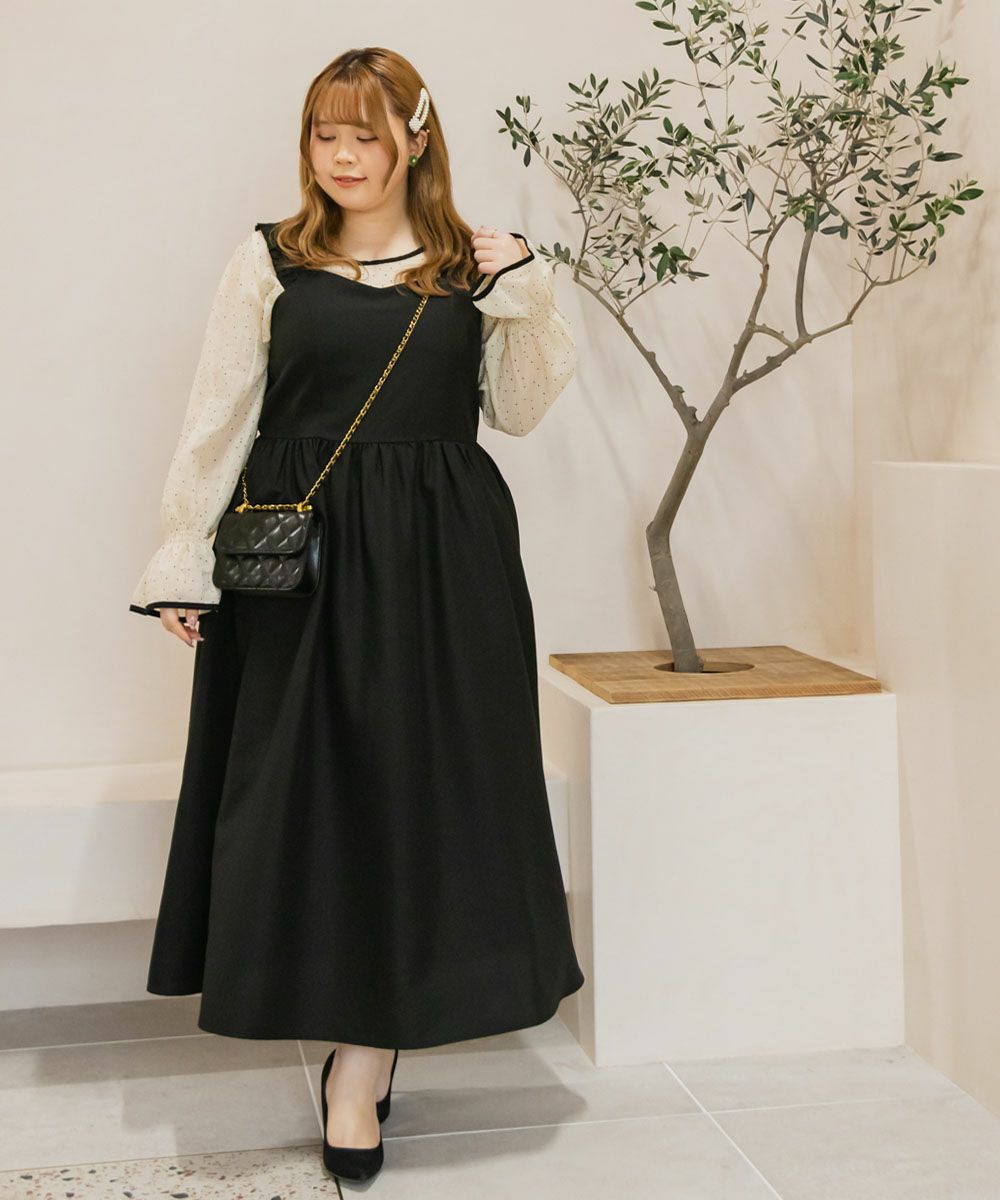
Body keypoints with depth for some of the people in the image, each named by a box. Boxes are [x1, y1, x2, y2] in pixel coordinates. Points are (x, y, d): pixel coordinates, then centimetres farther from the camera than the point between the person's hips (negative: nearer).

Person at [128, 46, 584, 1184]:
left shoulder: (477, 265, 7)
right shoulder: (268, 261, 5)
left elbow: (517, 411, 9)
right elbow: (216, 420, 4)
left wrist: (523, 298, -4)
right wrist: (181, 562, 1)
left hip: (443, 557, 1)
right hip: (298, 556, 0)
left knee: (423, 782, 1)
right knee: (311, 786, 1)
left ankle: (362, 1060, 11)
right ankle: (360, 1054, 16)